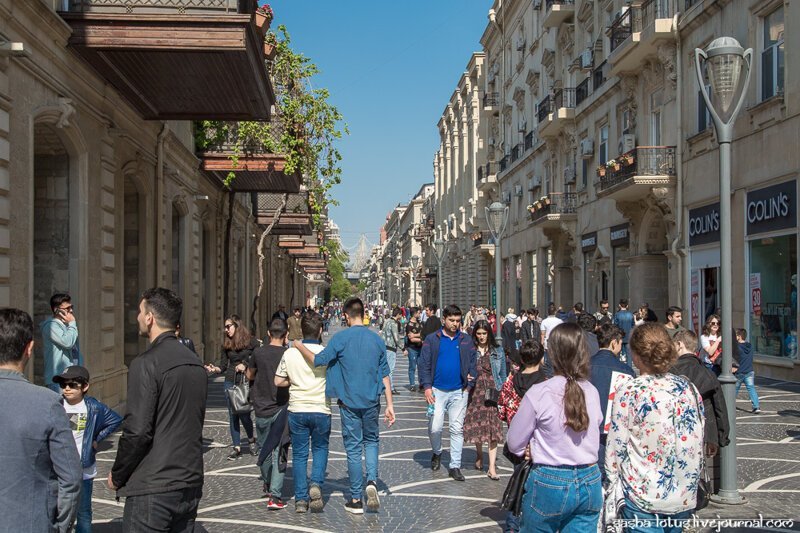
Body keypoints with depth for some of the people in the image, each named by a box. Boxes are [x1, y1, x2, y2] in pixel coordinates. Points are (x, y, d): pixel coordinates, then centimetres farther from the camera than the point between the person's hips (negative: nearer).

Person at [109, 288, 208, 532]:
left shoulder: (145, 365, -14)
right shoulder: (195, 363, 9)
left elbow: (137, 431, -17)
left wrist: (117, 476, -3)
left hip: (153, 490, -7)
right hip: (191, 486, 7)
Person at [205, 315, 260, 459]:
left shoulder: (250, 341, -3)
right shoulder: (226, 344, 7)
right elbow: (223, 364, 9)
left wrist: (245, 365, -13)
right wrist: (215, 369, -10)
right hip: (230, 382, 4)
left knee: (243, 413, -7)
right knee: (233, 414, 5)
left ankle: (251, 440, 22)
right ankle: (237, 448, 12)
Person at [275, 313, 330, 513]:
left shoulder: (290, 353, -4)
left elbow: (278, 381, 0)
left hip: (297, 410, 1)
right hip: (321, 410, -1)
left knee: (299, 454, 10)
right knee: (320, 448, 17)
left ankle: (301, 499, 11)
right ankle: (316, 483, -5)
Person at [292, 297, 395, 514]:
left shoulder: (341, 338, -9)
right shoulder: (377, 339, 2)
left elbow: (319, 360, -16)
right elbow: (385, 374, 4)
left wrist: (300, 346, 0)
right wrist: (389, 405, 7)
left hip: (349, 402, -2)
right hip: (372, 402, 3)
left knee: (353, 448, 6)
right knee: (371, 440, 21)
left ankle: (356, 500, 12)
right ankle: (372, 481, -2)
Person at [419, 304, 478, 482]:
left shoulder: (466, 340, 6)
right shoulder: (432, 339, 1)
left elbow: (473, 363, 8)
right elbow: (424, 364, -1)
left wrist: (469, 385, -3)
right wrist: (427, 387, -10)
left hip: (459, 392, 2)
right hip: (437, 391, -1)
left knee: (457, 429, 3)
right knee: (435, 428, -3)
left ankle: (455, 466, 11)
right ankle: (437, 452, 27)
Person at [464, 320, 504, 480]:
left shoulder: (496, 351, 5)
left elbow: (502, 373, 7)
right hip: (475, 393, 1)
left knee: (493, 428, -6)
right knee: (477, 425, 7)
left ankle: (492, 467, -6)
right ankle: (480, 456, 32)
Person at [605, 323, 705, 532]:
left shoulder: (629, 392, -12)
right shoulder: (688, 388, 1)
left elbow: (616, 445, -10)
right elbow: (698, 440, 7)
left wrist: (612, 484, 2)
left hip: (644, 495, -4)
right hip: (684, 495, 5)